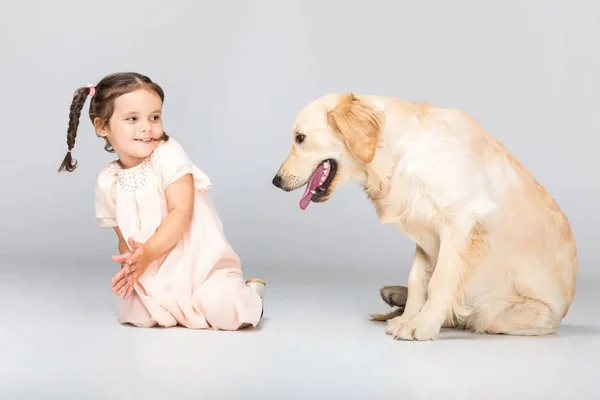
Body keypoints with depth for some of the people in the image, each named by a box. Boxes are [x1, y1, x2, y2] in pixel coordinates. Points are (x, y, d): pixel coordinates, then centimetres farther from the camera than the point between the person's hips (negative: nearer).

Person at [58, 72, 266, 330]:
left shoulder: (168, 153, -11)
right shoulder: (107, 182, 2)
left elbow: (182, 212, -18)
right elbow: (125, 239, 7)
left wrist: (149, 252, -29)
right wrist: (130, 265, -17)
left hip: (202, 261, -4)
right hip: (157, 274, 4)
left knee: (224, 311, -29)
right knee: (135, 313, -21)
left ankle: (248, 291, 9)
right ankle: (180, 307, 13)